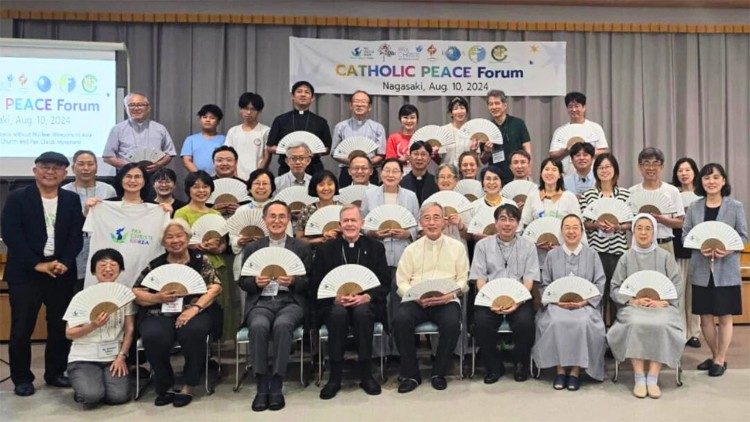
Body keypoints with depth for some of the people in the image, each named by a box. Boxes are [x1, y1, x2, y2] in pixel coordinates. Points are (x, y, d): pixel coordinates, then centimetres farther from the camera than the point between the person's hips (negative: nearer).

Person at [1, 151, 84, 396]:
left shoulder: (72, 200, 9)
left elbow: (77, 236, 4)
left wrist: (64, 263, -12)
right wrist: (37, 264, -15)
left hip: (62, 273, 3)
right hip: (25, 273, -2)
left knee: (61, 326, 7)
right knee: (22, 328, 2)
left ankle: (55, 373, 22)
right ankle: (21, 378, 16)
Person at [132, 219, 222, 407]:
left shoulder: (200, 259, 8)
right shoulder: (155, 264, 12)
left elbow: (215, 287, -2)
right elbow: (136, 293, 11)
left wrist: (194, 308, -16)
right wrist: (157, 297, -10)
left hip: (195, 312, -1)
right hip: (160, 314, 1)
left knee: (192, 332, -34)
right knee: (153, 336, -31)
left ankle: (188, 387, -13)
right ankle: (166, 387, -7)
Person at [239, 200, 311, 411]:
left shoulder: (302, 248, 12)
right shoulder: (252, 248, 16)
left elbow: (309, 283, 8)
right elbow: (242, 282, 12)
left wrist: (294, 281, -14)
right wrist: (256, 282, -10)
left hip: (290, 301, -1)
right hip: (261, 302, 1)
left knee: (282, 325, -35)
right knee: (258, 326, -33)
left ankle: (276, 386, -26)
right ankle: (262, 386, -23)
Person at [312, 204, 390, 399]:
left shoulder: (375, 247, 11)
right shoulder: (326, 250, 11)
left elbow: (385, 284, 4)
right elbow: (316, 285, 5)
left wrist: (365, 297, -15)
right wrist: (336, 298, -15)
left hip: (366, 303, 0)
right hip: (334, 305, 0)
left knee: (362, 312, -34)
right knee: (338, 314, -34)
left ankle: (366, 375, -21)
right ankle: (334, 377, -23)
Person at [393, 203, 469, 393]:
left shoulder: (456, 247, 13)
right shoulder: (411, 249, 15)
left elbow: (463, 279, 8)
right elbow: (402, 281, 8)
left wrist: (452, 293, -13)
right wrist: (417, 297, -11)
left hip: (446, 300, -1)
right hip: (416, 301, 1)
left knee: (452, 322, -33)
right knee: (400, 319, -30)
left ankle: (439, 373, -10)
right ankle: (410, 374, -13)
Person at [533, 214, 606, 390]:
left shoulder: (592, 255, 12)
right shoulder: (552, 255, 15)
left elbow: (599, 284, 5)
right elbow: (544, 285, 10)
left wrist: (584, 301, -11)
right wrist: (557, 300, -9)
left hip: (585, 305, -1)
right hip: (557, 304, 1)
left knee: (582, 323, -34)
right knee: (555, 322, -33)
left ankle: (576, 370, -20)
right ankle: (560, 369, -19)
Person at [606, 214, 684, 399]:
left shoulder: (665, 257, 14)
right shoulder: (626, 257, 14)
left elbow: (677, 285, 6)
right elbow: (615, 289, 8)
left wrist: (662, 301, -11)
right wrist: (633, 300, -10)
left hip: (661, 306, 0)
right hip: (632, 306, 0)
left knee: (661, 326, -33)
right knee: (636, 325, -33)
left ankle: (653, 379, -27)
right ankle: (639, 378, -28)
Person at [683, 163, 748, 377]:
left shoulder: (735, 207, -1)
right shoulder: (694, 207, 5)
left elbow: (743, 236, -1)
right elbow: (685, 235, 5)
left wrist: (728, 249, -19)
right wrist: (700, 247, -14)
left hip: (726, 269, -2)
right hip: (701, 270, 2)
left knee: (724, 317, 5)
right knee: (705, 317, 8)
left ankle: (720, 359, 19)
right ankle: (715, 356, 26)